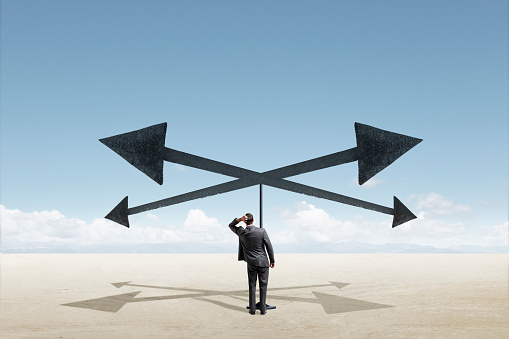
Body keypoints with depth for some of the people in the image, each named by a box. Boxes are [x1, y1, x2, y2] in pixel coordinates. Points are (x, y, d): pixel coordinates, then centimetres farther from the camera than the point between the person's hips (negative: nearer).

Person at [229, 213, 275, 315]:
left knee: (252, 286, 10)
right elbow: (269, 246, -7)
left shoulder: (242, 232, -5)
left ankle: (252, 309, 10)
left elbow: (231, 225, 13)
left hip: (251, 263, 1)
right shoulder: (262, 231, -10)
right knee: (263, 286, 6)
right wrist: (272, 260, 4)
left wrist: (239, 219, -5)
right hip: (263, 262, -1)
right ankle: (263, 309, 8)